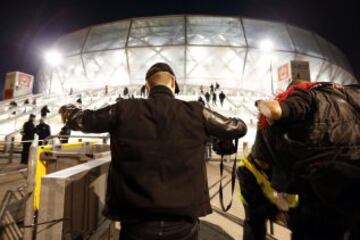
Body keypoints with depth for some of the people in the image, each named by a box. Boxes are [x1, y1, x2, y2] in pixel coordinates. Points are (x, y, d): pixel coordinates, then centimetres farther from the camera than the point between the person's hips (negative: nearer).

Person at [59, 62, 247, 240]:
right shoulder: (196, 112, -6)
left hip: (137, 224, 0)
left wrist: (67, 110, 32)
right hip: (183, 224, 1)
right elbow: (239, 128, 7)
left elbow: (81, 120, 10)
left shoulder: (124, 110, -6)